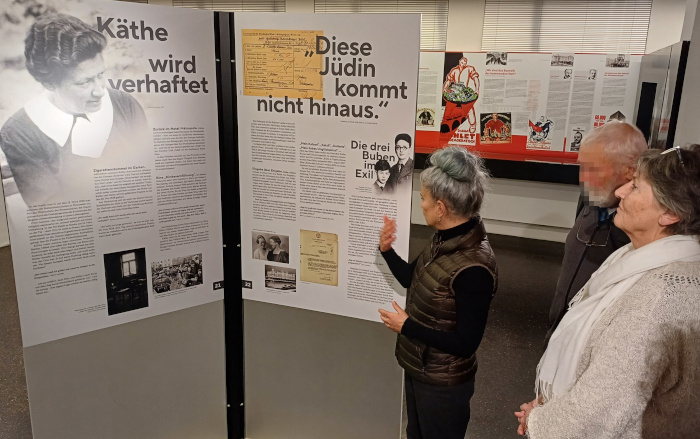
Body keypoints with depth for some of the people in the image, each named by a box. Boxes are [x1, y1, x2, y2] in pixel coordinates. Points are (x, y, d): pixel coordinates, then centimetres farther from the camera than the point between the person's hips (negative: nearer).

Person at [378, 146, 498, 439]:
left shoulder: (473, 267, -32)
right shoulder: (445, 239, -7)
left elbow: (465, 343, -28)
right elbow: (413, 280, 8)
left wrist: (406, 326, -23)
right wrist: (387, 250, -6)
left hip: (443, 384, -8)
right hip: (418, 368, 8)